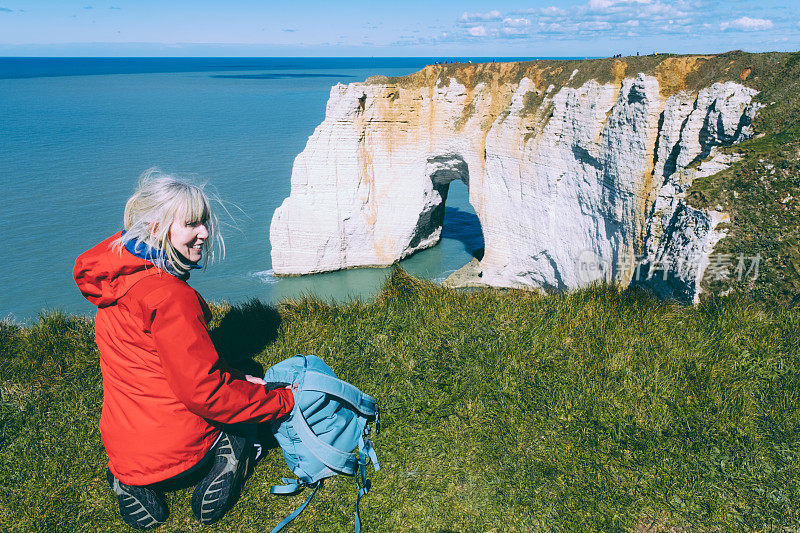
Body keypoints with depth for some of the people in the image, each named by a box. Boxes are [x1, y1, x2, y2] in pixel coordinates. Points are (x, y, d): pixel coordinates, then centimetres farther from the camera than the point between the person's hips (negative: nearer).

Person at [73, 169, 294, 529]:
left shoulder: (117, 279, 2)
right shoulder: (169, 295, -26)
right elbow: (205, 393, -24)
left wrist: (236, 378, 8)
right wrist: (284, 401, -14)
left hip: (122, 450, 6)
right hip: (176, 450, -5)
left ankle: (131, 484, 12)